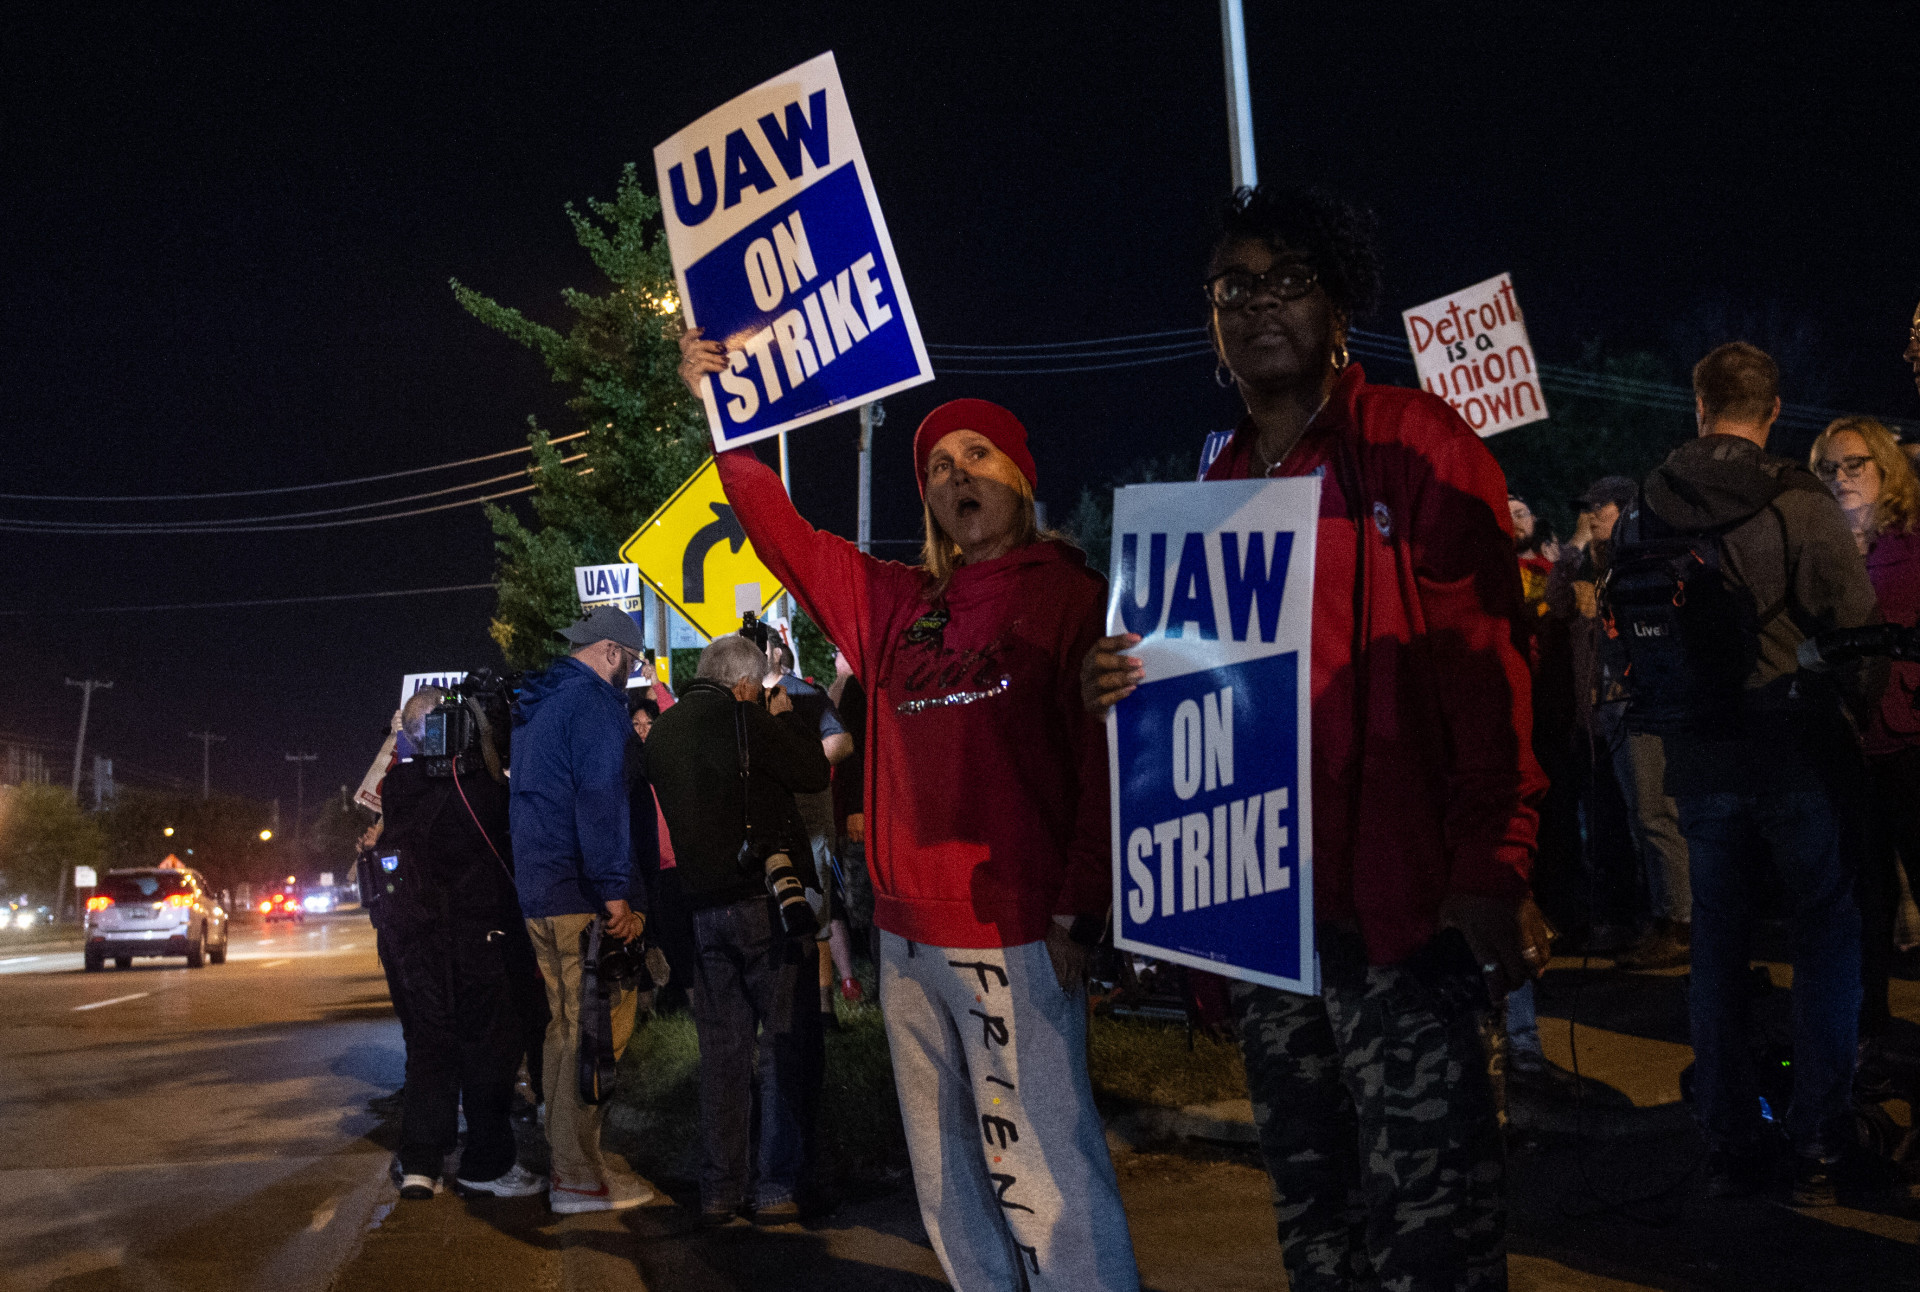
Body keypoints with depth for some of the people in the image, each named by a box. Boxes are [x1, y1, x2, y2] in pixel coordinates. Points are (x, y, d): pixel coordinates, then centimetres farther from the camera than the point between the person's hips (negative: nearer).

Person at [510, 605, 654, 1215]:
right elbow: (601, 799, -21)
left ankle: (567, 1160, 24)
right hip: (583, 896, -10)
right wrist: (615, 891, -23)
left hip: (538, 894, 10)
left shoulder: (534, 706, 20)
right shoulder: (595, 703, -11)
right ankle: (581, 1176, -3)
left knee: (568, 1024, 17)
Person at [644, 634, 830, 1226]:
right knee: (786, 1043, 3)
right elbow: (814, 773, -6)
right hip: (764, 896, -6)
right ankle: (777, 1188, 3)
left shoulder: (660, 732, 11)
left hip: (698, 906, 6)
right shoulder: (742, 717, -10)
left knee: (722, 1050, 12)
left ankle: (719, 1191, 14)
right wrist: (788, 716, 9)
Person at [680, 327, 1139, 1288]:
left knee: (1041, 1172, -7)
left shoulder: (1072, 597, -2)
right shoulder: (894, 605, 13)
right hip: (908, 932, 6)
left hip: (1017, 935, -6)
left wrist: (1078, 914, -14)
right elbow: (781, 533, 17)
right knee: (946, 1175, 14)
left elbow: (1105, 766, -7)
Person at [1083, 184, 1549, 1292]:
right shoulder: (1216, 491, 17)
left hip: (1400, 905, -6)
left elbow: (1484, 666, -9)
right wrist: (1129, 686, 0)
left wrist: (1494, 869, -18)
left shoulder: (1416, 445, -1)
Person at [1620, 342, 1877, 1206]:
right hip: (1795, 748, -3)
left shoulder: (1643, 512, 1)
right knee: (1828, 927, 9)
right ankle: (1818, 1146, 8)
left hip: (1696, 757, 3)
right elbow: (1857, 625, -9)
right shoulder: (1800, 504, -11)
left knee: (1717, 944, 11)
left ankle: (1729, 1149, 15)